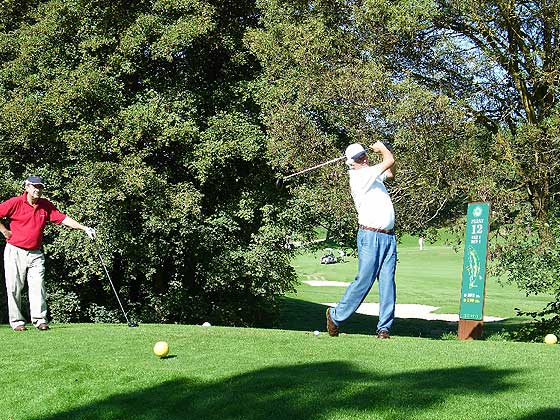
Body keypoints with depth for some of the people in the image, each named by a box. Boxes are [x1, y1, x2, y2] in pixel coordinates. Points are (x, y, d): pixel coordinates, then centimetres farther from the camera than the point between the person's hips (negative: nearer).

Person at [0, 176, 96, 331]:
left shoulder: (46, 205, 5)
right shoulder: (15, 203, -8)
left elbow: (63, 219, 1)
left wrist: (84, 228, -8)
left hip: (35, 253, 3)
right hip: (15, 252, -3)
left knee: (38, 285, -5)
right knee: (14, 288, -1)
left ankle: (39, 319, -4)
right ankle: (16, 321, 6)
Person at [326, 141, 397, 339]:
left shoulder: (373, 174, 17)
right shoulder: (358, 176, -9)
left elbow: (391, 172, 37)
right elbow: (390, 161, -10)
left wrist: (381, 150, 23)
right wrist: (382, 148, 11)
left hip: (389, 236, 7)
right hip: (370, 236, -7)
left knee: (388, 283, 0)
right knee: (364, 280, -7)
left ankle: (384, 327, 1)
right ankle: (336, 315, 10)